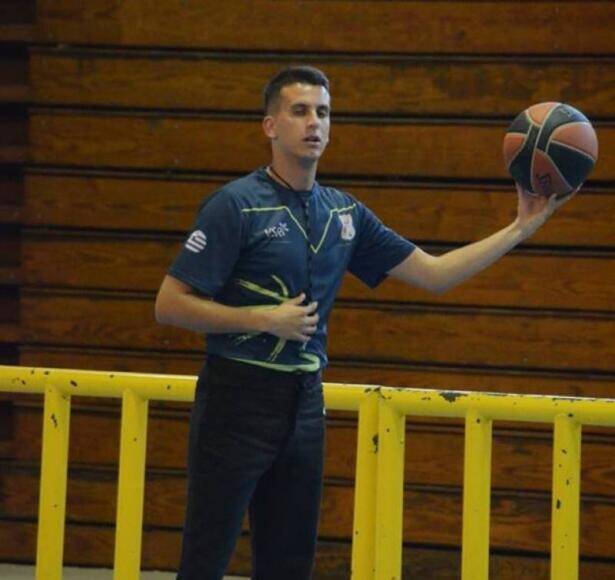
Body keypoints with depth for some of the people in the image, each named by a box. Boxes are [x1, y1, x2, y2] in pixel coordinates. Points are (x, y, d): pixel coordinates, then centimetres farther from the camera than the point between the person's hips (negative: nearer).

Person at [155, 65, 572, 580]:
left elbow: (435, 274, 12)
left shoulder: (345, 214, 9)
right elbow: (170, 304, -11)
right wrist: (264, 319, -16)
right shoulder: (236, 205, -9)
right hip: (237, 401, -6)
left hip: (304, 405, 6)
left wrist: (521, 228, 6)